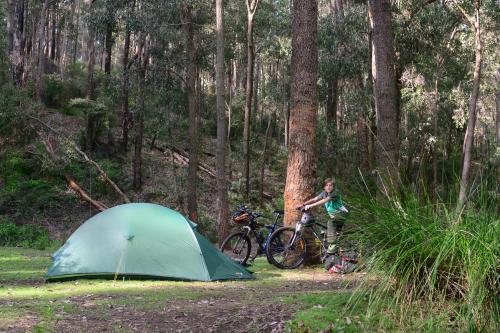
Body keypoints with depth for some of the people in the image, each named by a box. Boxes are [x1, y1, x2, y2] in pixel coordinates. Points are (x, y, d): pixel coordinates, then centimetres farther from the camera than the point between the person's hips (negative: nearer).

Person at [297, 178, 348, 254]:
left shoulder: (335, 192, -21)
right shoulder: (324, 193, 0)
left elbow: (325, 200, -36)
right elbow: (314, 199, -11)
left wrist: (311, 205, -44)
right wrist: (303, 204, -26)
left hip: (341, 213, -9)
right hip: (334, 214, 9)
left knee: (330, 223, -31)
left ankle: (332, 244, -31)